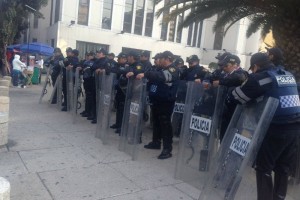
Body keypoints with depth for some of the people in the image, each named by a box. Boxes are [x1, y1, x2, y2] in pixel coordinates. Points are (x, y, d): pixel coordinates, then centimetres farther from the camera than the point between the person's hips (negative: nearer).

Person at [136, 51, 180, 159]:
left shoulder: (173, 71, -12)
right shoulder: (163, 69, 20)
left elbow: (161, 76, -31)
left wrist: (145, 74, -36)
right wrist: (138, 74, 8)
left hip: (166, 102, -9)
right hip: (157, 100, 9)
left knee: (165, 124, -8)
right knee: (156, 122, 17)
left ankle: (167, 149, -3)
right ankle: (156, 142, 32)